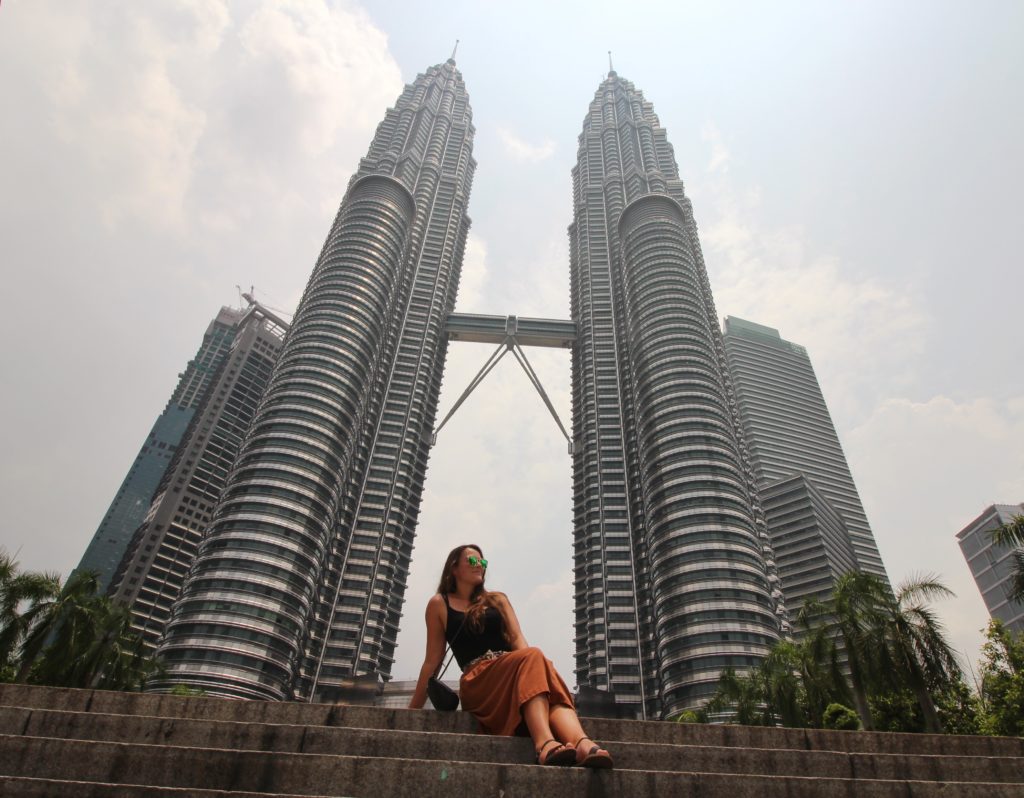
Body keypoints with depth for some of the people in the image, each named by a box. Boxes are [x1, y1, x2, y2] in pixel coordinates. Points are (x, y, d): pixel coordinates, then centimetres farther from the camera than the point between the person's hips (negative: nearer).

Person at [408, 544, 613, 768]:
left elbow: (517, 639, 8)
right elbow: (432, 661, 12)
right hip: (477, 683, -4)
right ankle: (545, 742, -57)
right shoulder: (439, 604, 13)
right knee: (533, 656, -34)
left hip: (514, 673, 4)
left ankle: (582, 743, -59)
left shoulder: (497, 600, 22)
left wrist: (532, 664, -14)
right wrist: (413, 708, 7)